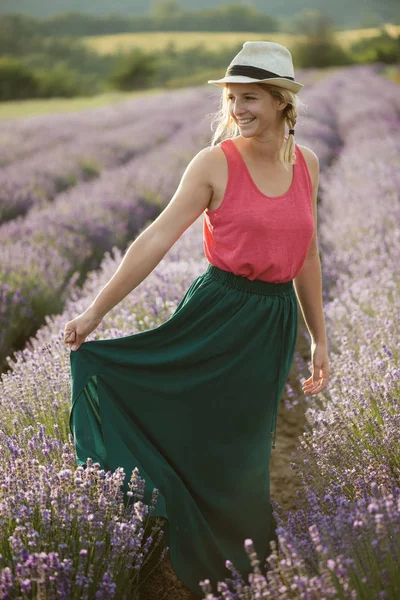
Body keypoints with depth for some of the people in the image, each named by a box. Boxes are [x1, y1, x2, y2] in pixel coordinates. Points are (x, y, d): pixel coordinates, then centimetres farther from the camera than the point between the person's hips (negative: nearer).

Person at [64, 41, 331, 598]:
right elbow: (157, 238, -12)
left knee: (243, 451, 15)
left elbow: (306, 256, 11)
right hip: (216, 316, -3)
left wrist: (320, 340, 14)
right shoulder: (215, 162, -9)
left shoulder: (306, 163, 4)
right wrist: (96, 311, -14)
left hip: (276, 322, 3)